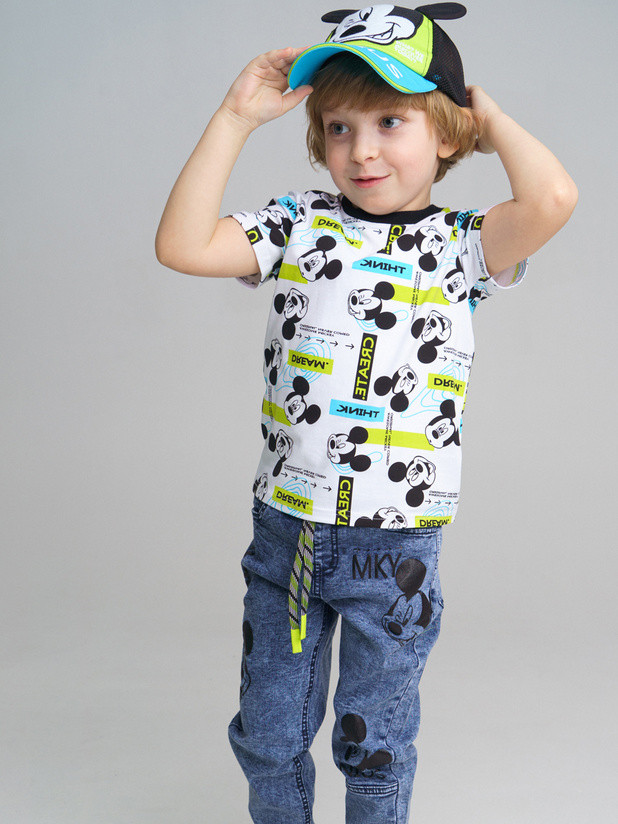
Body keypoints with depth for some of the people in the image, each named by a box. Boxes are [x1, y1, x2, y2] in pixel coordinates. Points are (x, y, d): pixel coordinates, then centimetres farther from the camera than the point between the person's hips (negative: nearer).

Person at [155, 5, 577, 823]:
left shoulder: (459, 246, -6)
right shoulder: (299, 223, 1)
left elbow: (552, 199, -26)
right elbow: (182, 246, -10)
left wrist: (492, 119, -7)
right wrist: (237, 118, -8)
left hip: (396, 546, -2)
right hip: (284, 531, 3)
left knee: (375, 742, 16)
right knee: (267, 736, 18)